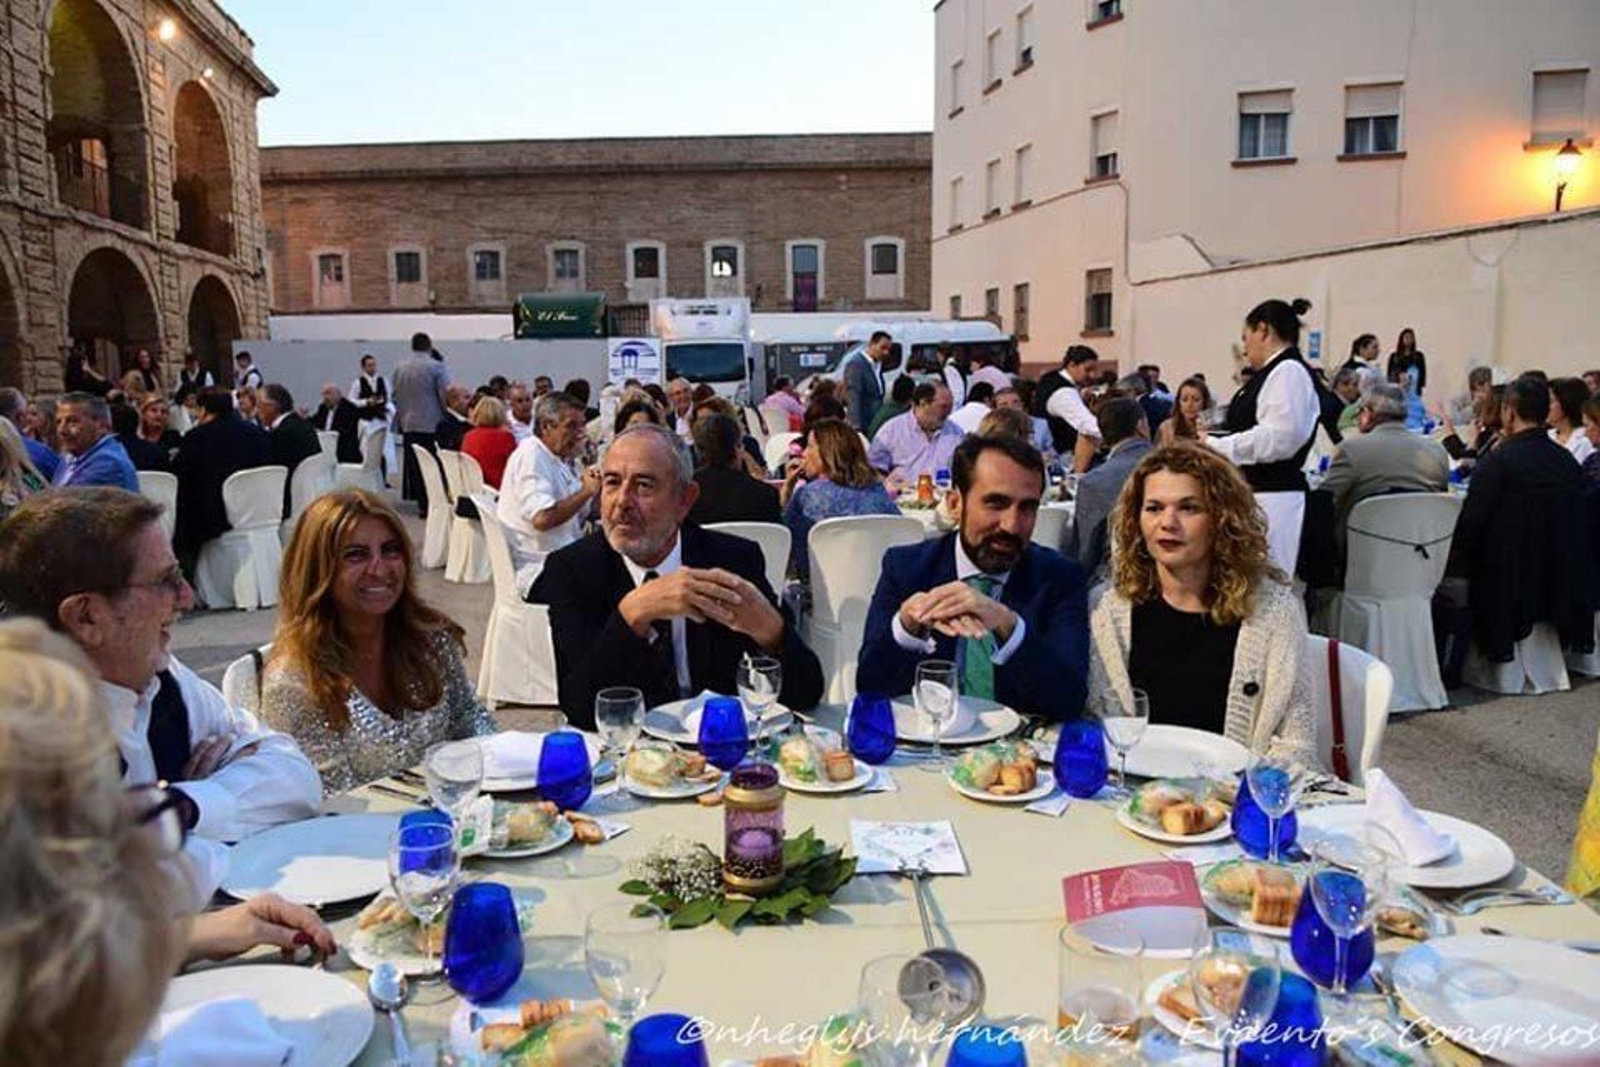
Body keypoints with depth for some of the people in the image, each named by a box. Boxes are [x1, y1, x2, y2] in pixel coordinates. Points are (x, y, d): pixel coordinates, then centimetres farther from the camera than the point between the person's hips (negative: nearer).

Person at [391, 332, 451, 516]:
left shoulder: (399, 368, 9)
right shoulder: (436, 367, -7)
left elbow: (395, 397, 16)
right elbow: (446, 396, -8)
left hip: (407, 424, 5)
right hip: (431, 424, -5)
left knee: (414, 465, 7)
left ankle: (421, 503, 9)